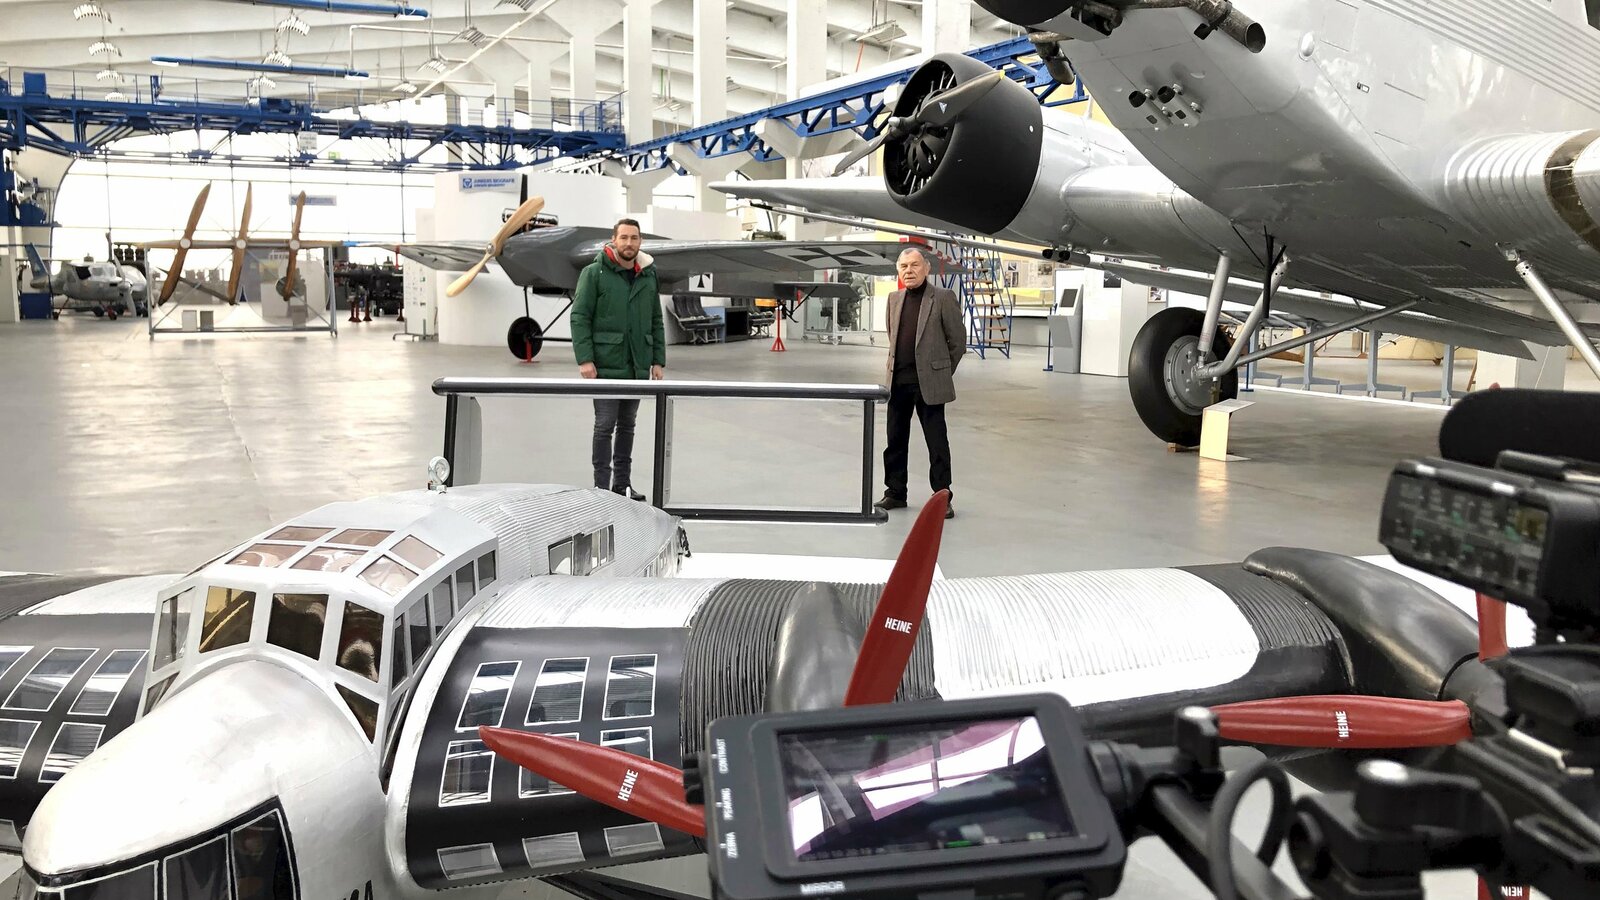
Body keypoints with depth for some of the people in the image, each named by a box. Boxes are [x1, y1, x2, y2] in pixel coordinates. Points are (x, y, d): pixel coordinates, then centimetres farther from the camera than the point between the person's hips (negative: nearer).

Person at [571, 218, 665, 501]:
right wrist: (584, 359, -15)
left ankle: (622, 483, 21)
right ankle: (602, 486, 5)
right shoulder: (594, 273, -4)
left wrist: (658, 361, 6)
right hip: (606, 365, -5)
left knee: (627, 425, 12)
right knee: (605, 425, -2)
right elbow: (579, 317, -7)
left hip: (637, 368, 5)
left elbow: (656, 322, 13)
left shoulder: (648, 277, 10)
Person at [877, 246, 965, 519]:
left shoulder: (943, 298, -6)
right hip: (898, 382, 5)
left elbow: (958, 340, -2)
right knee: (895, 441, 12)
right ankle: (895, 493, 23)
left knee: (937, 443, 0)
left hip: (929, 384, -5)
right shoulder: (894, 299, 10)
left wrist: (941, 372, 4)